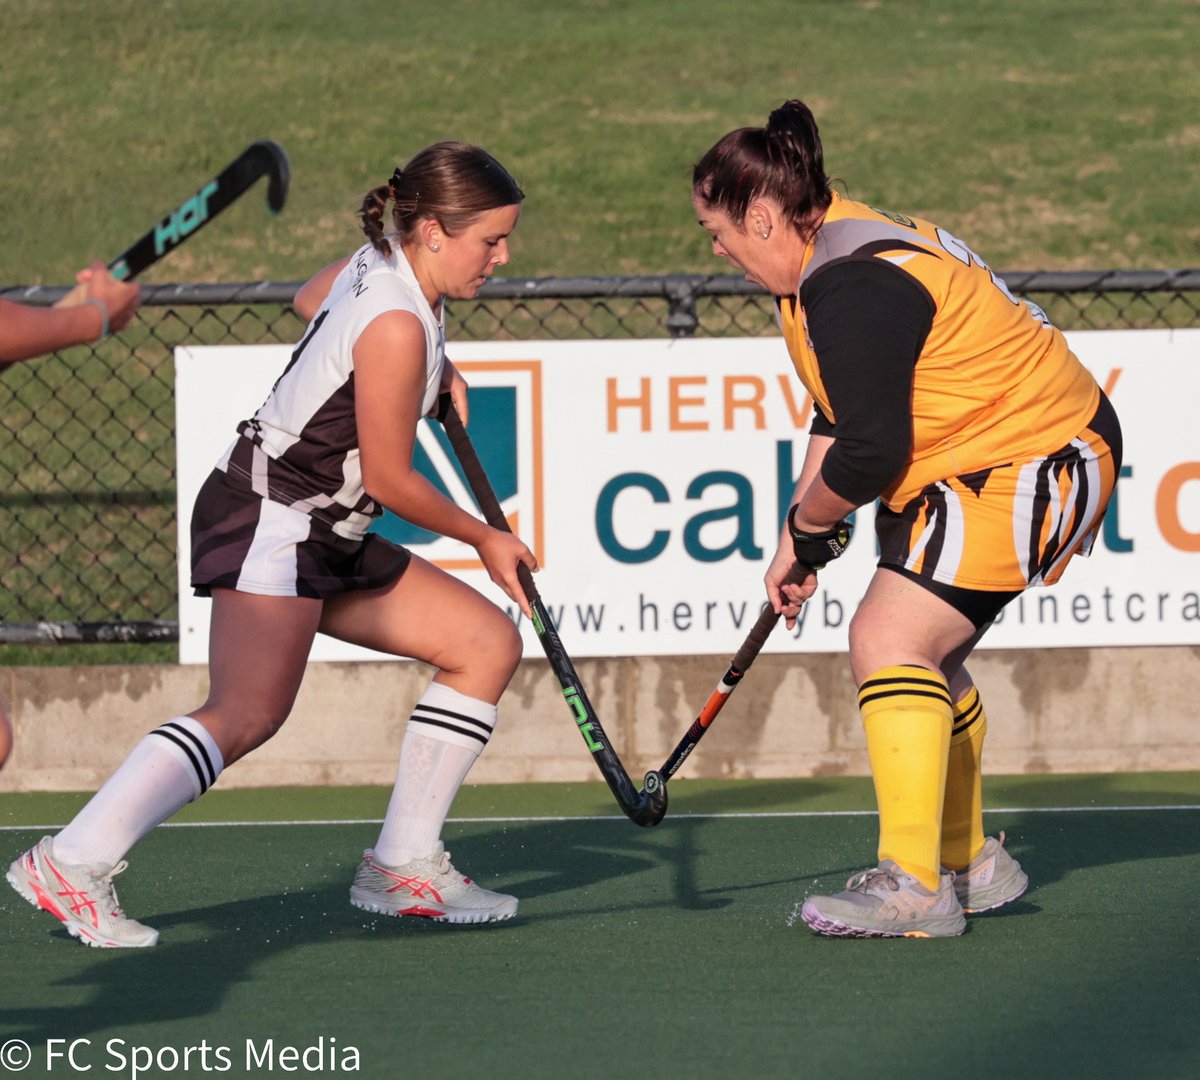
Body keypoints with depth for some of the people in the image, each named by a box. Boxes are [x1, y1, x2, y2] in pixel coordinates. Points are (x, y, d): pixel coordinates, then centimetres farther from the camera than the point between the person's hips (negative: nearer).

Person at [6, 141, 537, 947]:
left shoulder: (376, 265, 8)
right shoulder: (396, 327, -20)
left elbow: (311, 300, 32)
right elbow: (389, 478, -14)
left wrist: (431, 370, 25)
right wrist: (483, 538, 0)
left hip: (330, 539, 10)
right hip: (272, 522, -10)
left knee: (489, 644, 9)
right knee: (247, 713, -25)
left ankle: (404, 866, 11)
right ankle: (73, 865, -28)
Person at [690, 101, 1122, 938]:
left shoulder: (855, 288, -27)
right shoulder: (826, 256, 8)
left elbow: (868, 456, -27)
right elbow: (840, 416, 18)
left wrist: (808, 524, -8)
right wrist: (802, 542, 11)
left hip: (1033, 461, -11)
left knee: (888, 639, -20)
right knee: (925, 654, 22)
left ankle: (914, 888, -22)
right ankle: (968, 863, 37)